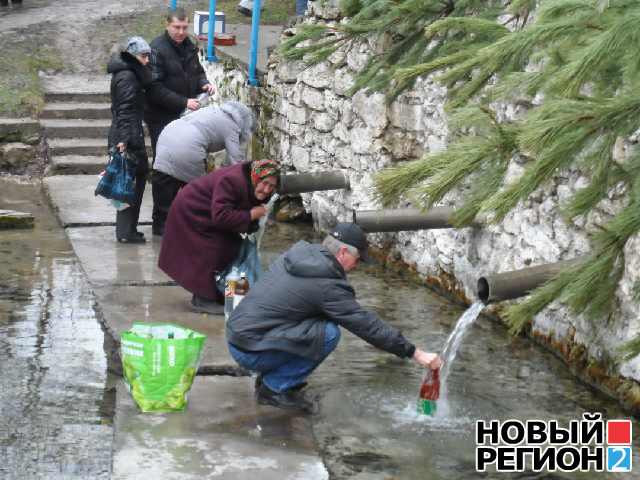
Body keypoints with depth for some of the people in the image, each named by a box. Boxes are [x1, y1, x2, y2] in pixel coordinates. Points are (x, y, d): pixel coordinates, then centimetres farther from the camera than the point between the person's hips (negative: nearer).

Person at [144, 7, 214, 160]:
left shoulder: (189, 46, 11)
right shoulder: (157, 50, -14)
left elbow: (198, 72, 26)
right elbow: (154, 89, -20)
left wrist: (204, 84, 1)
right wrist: (183, 102, -24)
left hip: (186, 114, 7)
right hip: (162, 119, -7)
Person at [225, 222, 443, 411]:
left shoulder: (298, 253, 9)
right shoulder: (326, 285, -17)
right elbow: (366, 325, -13)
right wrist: (415, 353, -7)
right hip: (250, 353, -9)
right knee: (328, 333, -14)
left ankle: (268, 377, 16)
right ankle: (275, 388, -4)